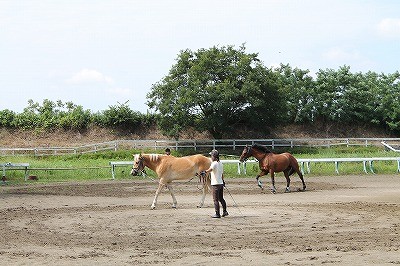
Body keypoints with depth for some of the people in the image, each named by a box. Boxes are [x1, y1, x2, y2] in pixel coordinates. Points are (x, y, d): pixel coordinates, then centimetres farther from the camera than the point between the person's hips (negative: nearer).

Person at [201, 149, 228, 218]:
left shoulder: (214, 163, -13)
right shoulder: (220, 163, 11)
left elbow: (210, 169, -35)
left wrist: (205, 172, -47)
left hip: (215, 184, -8)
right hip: (221, 183, 8)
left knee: (215, 199, -3)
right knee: (221, 198, 19)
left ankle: (217, 214, -2)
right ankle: (224, 211, 20)